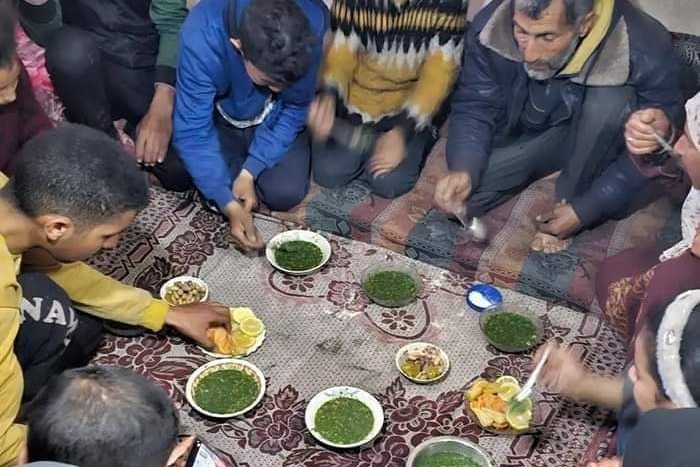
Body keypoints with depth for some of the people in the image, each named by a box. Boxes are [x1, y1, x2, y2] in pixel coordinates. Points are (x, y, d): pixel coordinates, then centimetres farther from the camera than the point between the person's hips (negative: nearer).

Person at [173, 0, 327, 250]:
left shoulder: (312, 22, -33)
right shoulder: (201, 38, -37)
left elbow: (295, 107, -19)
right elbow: (192, 131, -29)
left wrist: (249, 171, -25)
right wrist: (229, 205, -36)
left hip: (274, 118, 1)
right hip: (224, 117, -1)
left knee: (286, 193, -14)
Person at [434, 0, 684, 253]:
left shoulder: (645, 50, -32)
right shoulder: (489, 28, -26)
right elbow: (474, 109, -15)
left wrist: (585, 209, -25)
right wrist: (462, 169, -35)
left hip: (597, 142, -2)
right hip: (523, 135, 3)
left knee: (611, 101, -34)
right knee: (457, 201, -15)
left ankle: (571, 200, -8)